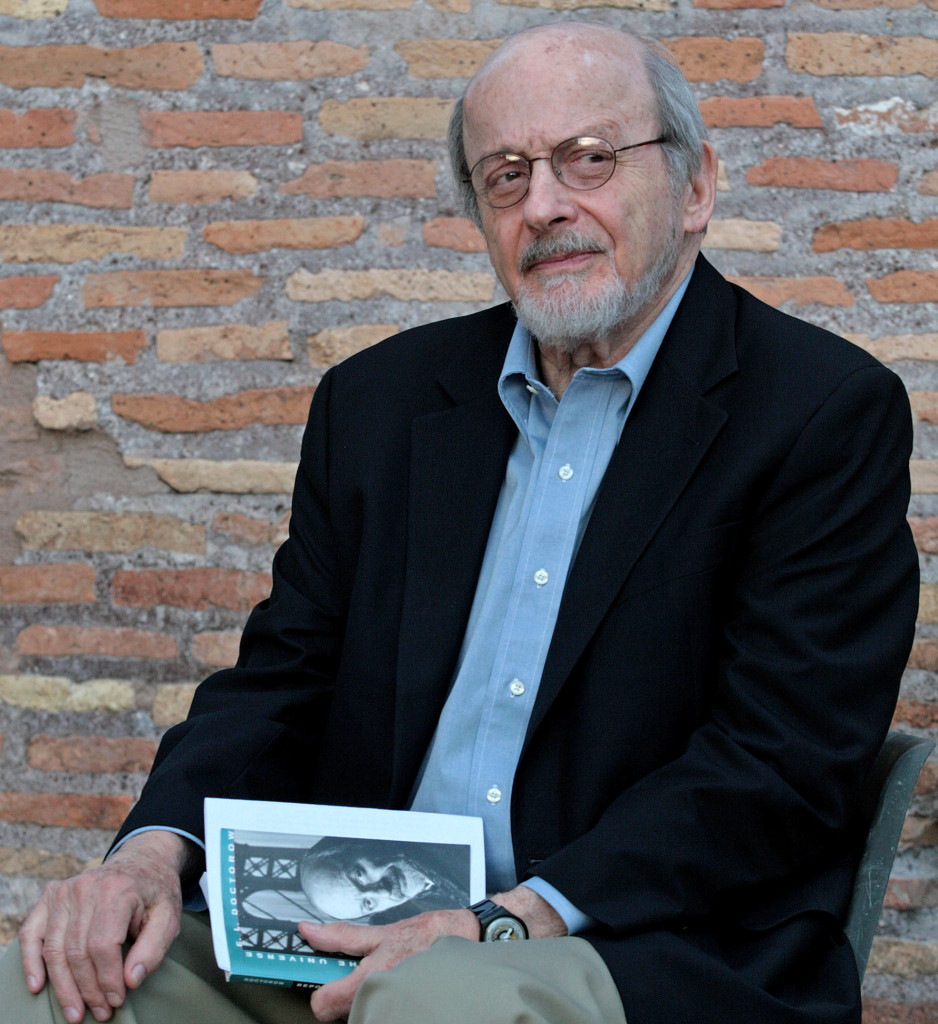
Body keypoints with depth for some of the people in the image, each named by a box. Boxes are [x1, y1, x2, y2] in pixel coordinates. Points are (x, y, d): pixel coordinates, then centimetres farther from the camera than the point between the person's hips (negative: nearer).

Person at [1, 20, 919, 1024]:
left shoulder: (832, 414, -2)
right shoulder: (379, 400, 15)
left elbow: (782, 761, -10)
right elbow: (284, 679, 13)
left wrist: (520, 921, -21)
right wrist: (154, 850, -8)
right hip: (360, 938, 5)